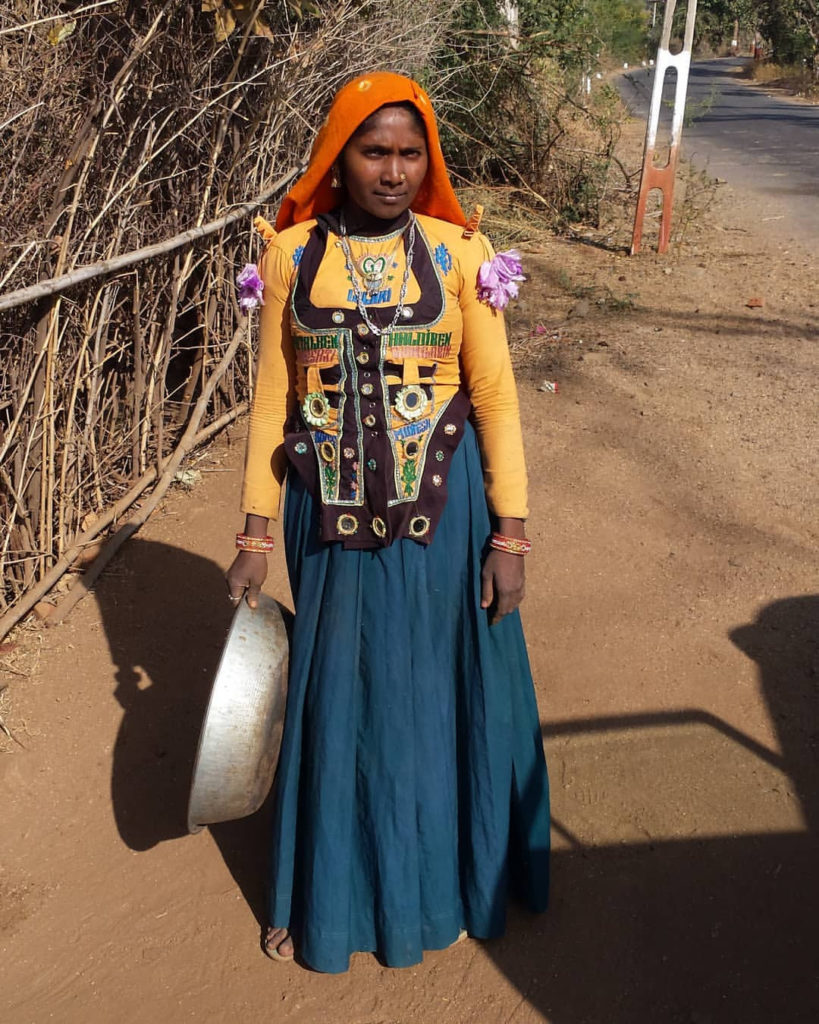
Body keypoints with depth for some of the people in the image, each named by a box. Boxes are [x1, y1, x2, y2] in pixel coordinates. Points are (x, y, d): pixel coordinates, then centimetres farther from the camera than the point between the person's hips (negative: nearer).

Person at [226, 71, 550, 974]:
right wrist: (255, 534, 1)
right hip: (331, 512, 1)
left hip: (440, 508, -1)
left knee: (440, 688, 13)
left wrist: (509, 534, -7)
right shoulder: (291, 255, -1)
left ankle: (449, 869, 40)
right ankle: (332, 891, 36)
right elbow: (272, 400, 2)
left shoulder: (458, 254, -4)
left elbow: (495, 397, -3)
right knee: (336, 698, 14)